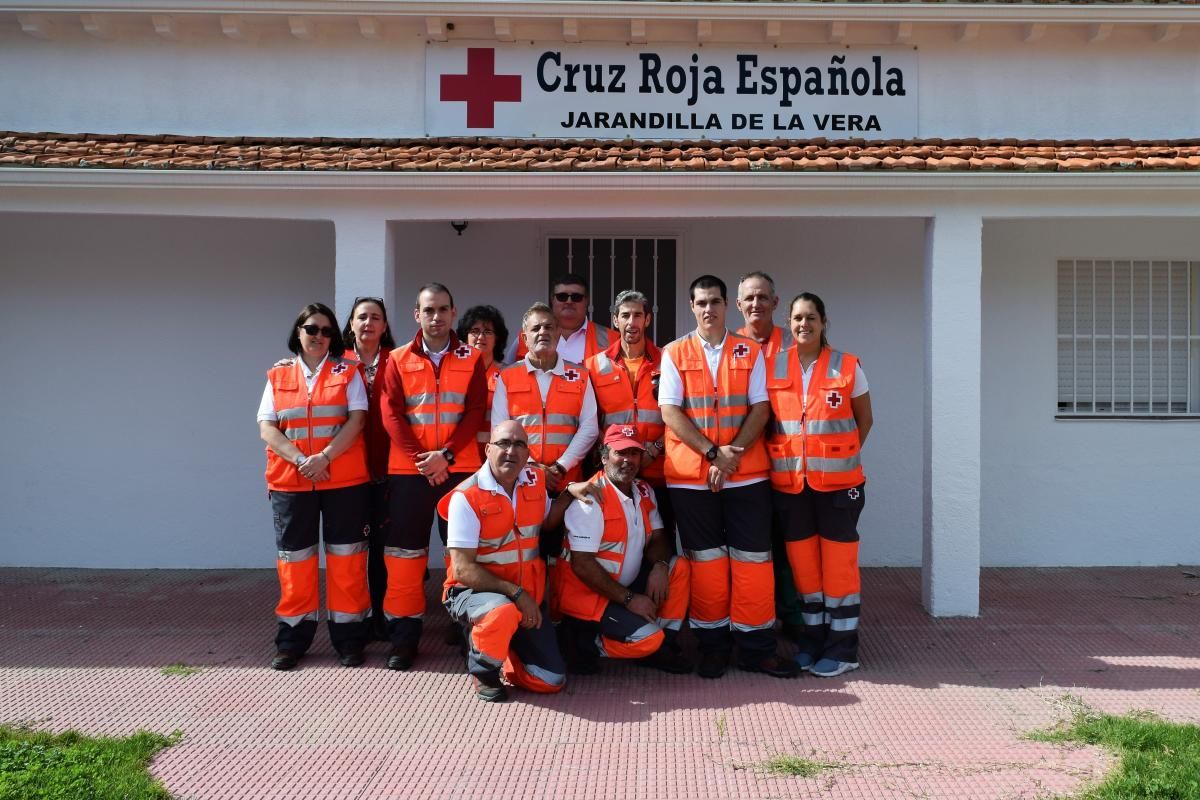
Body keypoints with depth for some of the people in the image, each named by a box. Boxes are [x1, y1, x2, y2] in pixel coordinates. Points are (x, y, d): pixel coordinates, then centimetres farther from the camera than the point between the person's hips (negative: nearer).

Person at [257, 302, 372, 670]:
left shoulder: (347, 372, 5)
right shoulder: (277, 376, 10)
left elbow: (357, 420, -5)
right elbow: (266, 428, 1)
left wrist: (324, 457, -17)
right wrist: (300, 460, -14)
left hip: (344, 479, -1)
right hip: (290, 481, 2)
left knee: (345, 556, 3)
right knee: (294, 557, 6)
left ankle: (348, 638, 12)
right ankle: (292, 640, 16)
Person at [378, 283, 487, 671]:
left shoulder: (471, 360, 7)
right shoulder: (398, 360, 7)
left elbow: (475, 412, -2)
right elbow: (391, 414, -1)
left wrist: (447, 455, -15)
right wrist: (421, 458, -12)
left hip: (460, 468, 0)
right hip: (408, 470, 1)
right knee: (405, 552, 2)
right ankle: (404, 636, 10)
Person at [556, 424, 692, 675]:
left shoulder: (644, 491, 6)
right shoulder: (591, 498, -19)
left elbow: (657, 538, 10)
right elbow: (582, 565, -22)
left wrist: (660, 565, -15)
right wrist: (629, 598, -19)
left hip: (626, 583, 8)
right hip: (587, 594, -8)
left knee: (679, 566, -7)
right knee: (647, 638, -25)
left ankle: (663, 646, 0)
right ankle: (588, 644, -2)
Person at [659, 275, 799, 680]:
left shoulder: (749, 352, 7)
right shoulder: (675, 353, 4)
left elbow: (760, 407, 1)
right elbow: (670, 411, -4)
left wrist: (734, 453, -13)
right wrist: (712, 452, -13)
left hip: (746, 473, 1)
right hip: (691, 475, -1)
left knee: (752, 558, 2)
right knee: (705, 559, 6)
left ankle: (756, 646, 12)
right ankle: (712, 644, 17)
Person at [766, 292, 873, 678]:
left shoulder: (847, 366, -1)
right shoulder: (772, 367, 4)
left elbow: (865, 418, 8)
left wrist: (845, 455, 1)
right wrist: (779, 456, 0)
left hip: (837, 480, -2)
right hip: (788, 481, 2)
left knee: (838, 562, 1)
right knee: (801, 560, 10)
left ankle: (842, 647, 11)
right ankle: (813, 635, 24)